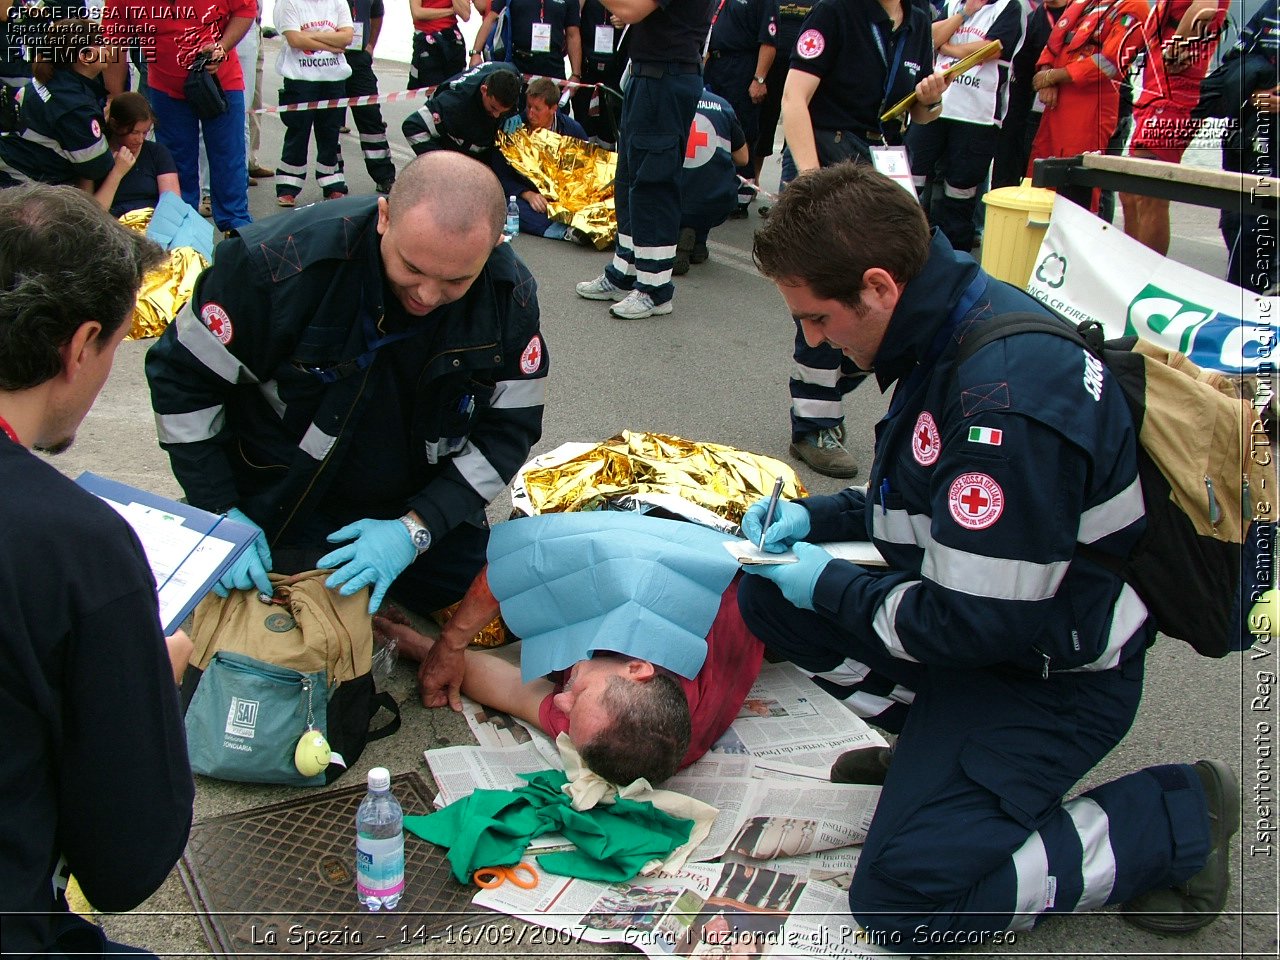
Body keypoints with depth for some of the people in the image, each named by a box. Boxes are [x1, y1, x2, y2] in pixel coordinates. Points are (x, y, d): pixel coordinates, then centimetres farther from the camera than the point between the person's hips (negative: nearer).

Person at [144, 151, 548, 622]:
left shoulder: (510, 296, -19)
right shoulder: (283, 262, -28)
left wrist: (415, 529, -23)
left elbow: (511, 426, -12)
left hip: (423, 501, 3)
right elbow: (182, 377, -16)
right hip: (285, 503, -3)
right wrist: (221, 513, -17)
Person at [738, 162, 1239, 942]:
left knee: (904, 895, -14)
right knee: (768, 597, 4)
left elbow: (984, 623, -27)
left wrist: (831, 587, -13)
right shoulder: (961, 325, -2)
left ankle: (1180, 815, 1)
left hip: (1051, 673, -9)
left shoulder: (1005, 401, -33)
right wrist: (816, 518, 2)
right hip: (979, 610, 9)